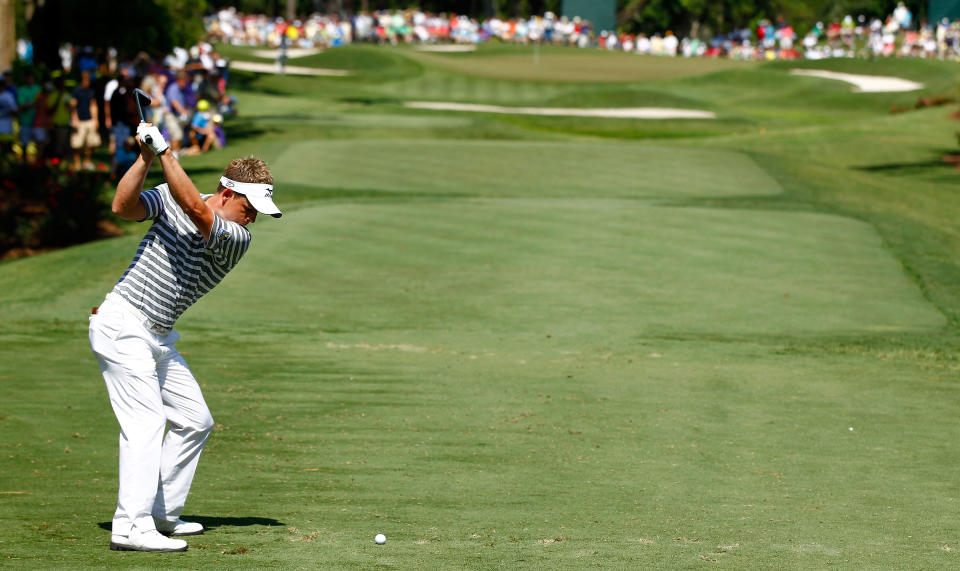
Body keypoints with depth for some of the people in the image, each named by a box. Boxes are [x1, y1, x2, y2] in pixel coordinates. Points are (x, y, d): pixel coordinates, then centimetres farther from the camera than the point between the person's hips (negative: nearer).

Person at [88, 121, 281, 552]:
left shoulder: (238, 239, -3)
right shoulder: (169, 198, -7)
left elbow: (196, 210, -21)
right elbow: (123, 207, -20)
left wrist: (165, 152, -24)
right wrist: (146, 157, -29)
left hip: (159, 338, 7)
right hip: (122, 325, -7)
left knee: (194, 421, 11)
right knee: (144, 421, -17)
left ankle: (162, 514, 20)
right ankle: (131, 527, -25)